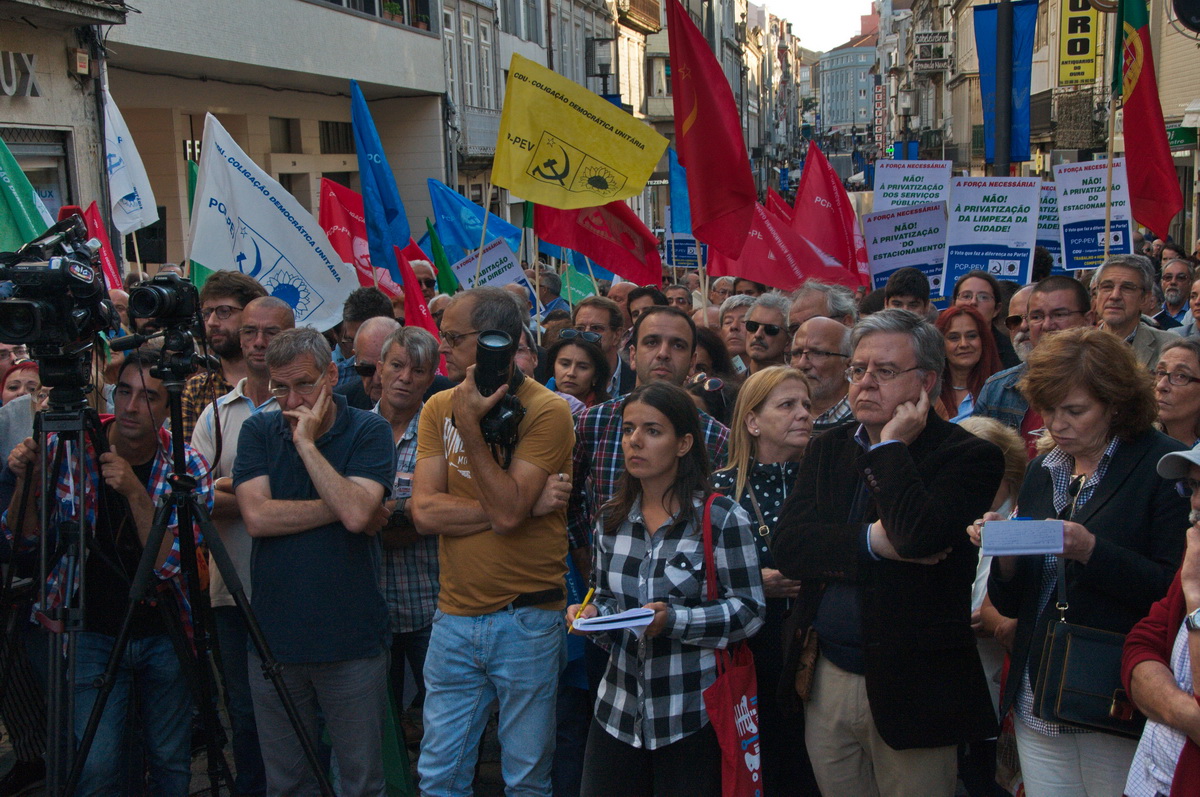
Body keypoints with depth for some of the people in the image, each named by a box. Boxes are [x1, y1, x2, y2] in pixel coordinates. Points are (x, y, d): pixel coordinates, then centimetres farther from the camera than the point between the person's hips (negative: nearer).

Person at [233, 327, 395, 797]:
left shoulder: (369, 431, -4)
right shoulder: (258, 431, 4)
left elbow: (358, 514, -20)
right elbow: (257, 516, -10)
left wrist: (307, 442, -16)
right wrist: (339, 505, -12)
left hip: (351, 639, -2)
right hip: (275, 636, 3)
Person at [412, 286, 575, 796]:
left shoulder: (546, 411, -12)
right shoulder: (439, 408, 4)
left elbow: (508, 509, -22)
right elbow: (424, 512, -6)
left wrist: (471, 426, -21)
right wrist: (519, 505, -16)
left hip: (527, 619, -4)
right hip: (454, 616, 4)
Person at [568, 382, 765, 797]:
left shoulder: (722, 517, -10)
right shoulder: (612, 520, 7)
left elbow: (749, 611, -11)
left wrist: (673, 620, -24)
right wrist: (592, 613, -6)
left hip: (692, 719, -5)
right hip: (618, 712, 5)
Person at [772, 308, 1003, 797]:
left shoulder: (968, 457, -9)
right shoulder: (829, 449, 8)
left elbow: (918, 537, -27)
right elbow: (786, 547, -4)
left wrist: (891, 445, -15)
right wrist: (871, 541, -18)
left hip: (911, 689, -5)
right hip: (826, 680, 5)